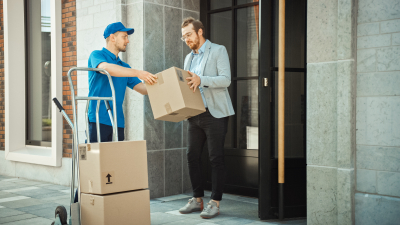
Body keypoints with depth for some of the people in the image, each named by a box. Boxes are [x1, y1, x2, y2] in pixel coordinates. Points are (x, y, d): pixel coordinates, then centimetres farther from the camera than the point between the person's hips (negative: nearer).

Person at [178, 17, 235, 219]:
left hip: (215, 113, -6)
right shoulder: (189, 58, 19)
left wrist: (201, 80, -24)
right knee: (192, 156, 6)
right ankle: (197, 199, 17)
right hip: (195, 114, 7)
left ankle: (215, 203, 3)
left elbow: (225, 79, -13)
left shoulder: (218, 51, -1)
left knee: (216, 158, -4)